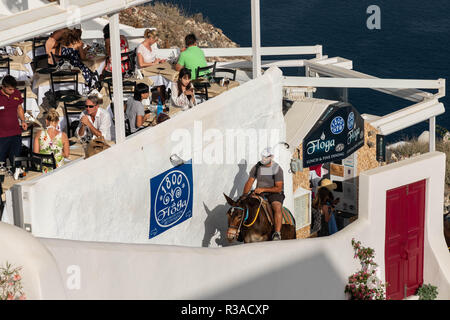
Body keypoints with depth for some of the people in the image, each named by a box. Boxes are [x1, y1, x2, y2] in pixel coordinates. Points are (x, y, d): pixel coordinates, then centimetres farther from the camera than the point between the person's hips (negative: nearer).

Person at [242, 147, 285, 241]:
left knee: (277, 208, -33)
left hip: (274, 194, -4)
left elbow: (278, 188, -13)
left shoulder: (277, 169, -8)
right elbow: (249, 182, 5)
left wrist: (263, 189, -23)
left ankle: (277, 234, -42)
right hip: (259, 194, 5)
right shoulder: (257, 167, 4)